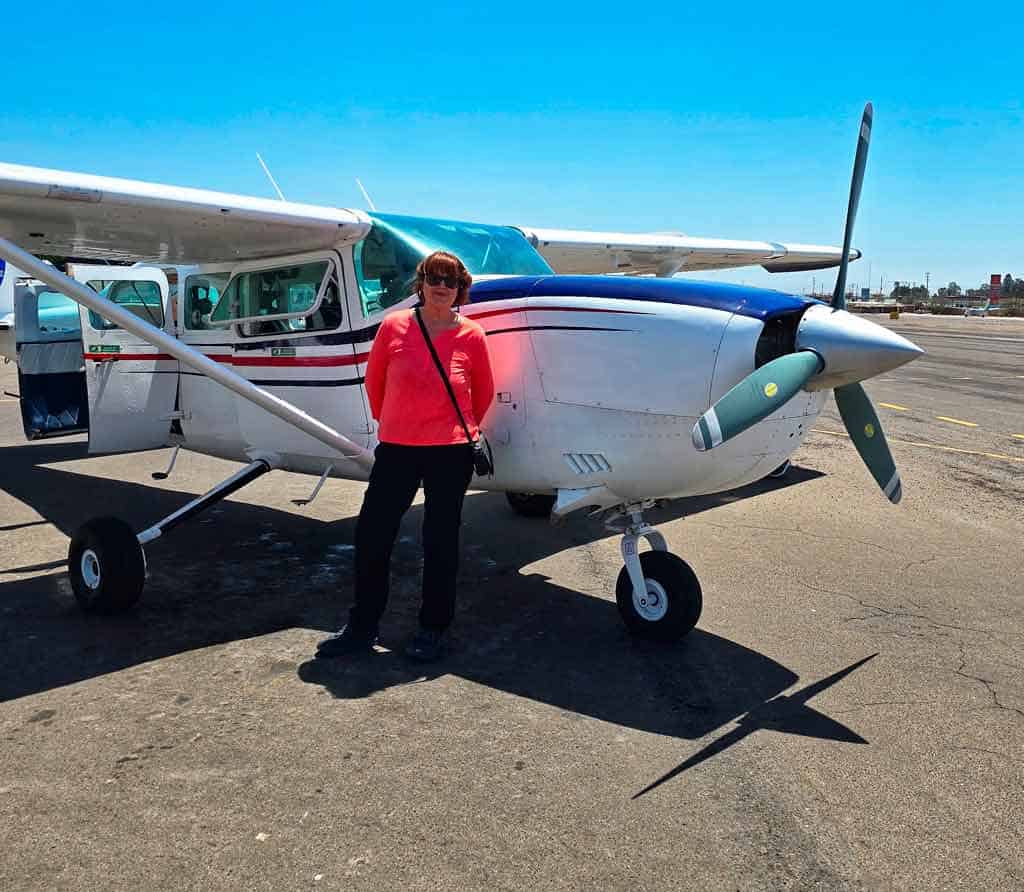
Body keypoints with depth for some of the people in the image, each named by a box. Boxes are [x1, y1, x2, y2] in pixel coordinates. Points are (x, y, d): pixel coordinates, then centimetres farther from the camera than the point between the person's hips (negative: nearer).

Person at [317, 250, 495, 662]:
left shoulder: (471, 336, -4)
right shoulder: (393, 327, -2)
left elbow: (484, 393, 9)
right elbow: (374, 381, 11)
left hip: (450, 451, -1)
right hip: (396, 448, 2)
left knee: (440, 542, 7)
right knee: (371, 534, 5)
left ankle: (433, 629, 24)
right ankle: (361, 627, 22)